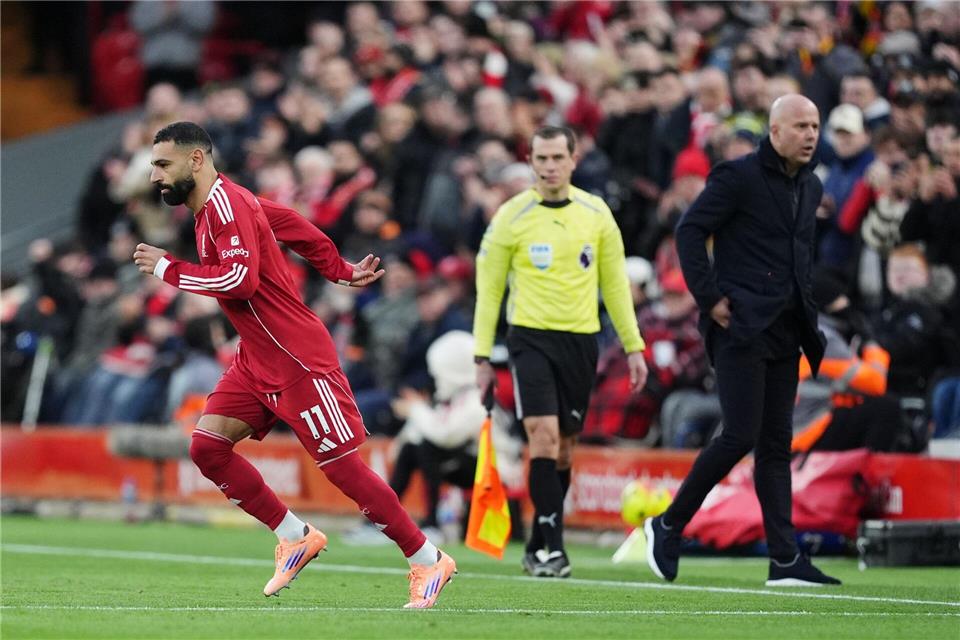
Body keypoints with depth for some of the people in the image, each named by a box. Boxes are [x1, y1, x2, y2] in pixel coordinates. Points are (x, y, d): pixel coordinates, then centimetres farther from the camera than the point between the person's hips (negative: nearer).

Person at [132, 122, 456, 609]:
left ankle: (428, 561, 4)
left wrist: (168, 269, -19)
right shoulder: (217, 205, 12)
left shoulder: (225, 203, -17)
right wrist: (341, 272, 28)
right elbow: (293, 225, 23)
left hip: (297, 359, -10)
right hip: (257, 362, 10)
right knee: (207, 446, -1)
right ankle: (296, 538, 8)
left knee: (342, 465, -7)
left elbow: (241, 278, -29)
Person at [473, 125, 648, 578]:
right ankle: (551, 547, -15)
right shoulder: (511, 217, -4)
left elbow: (615, 282, 12)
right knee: (543, 435, -17)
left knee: (564, 447, 8)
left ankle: (539, 548, 21)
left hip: (580, 340, 3)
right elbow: (489, 288, 1)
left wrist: (633, 346, 8)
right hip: (531, 337, -3)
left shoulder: (596, 213, 4)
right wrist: (482, 356, -2)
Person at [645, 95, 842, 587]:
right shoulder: (739, 177, -8)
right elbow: (689, 231, -10)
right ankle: (668, 525, 4)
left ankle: (785, 560, 3)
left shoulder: (810, 187, 15)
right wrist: (710, 297, -13)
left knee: (776, 443, 5)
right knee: (740, 435, -12)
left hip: (784, 332, 8)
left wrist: (806, 309, 15)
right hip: (741, 325, -8)